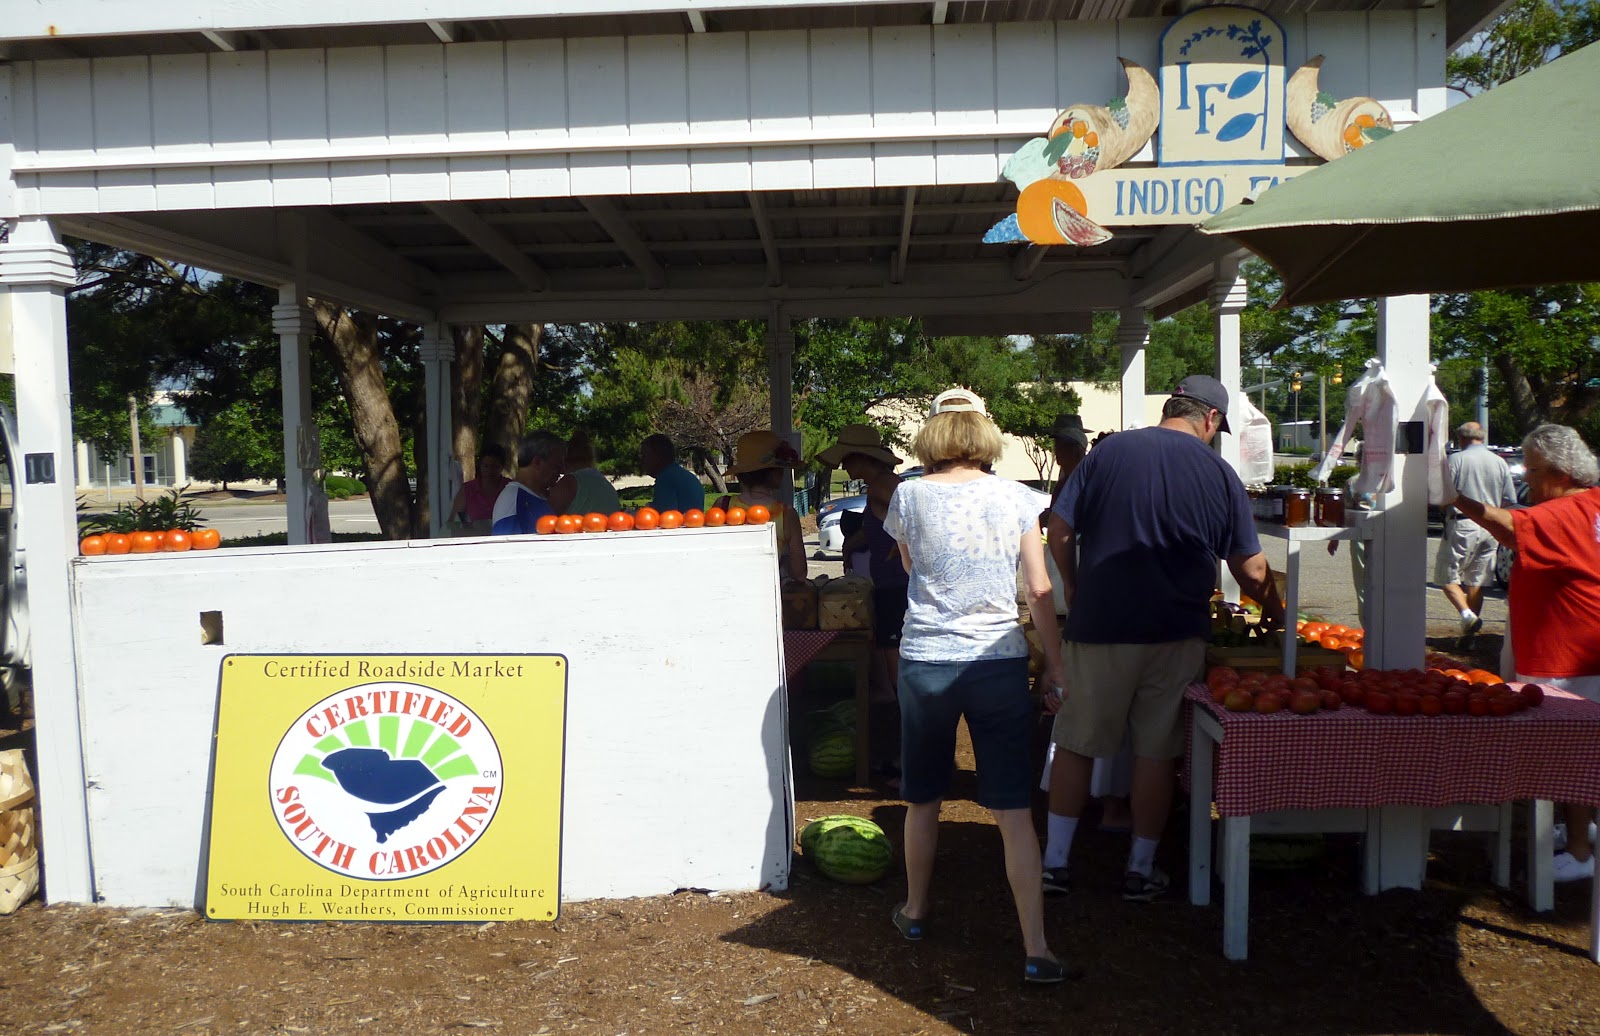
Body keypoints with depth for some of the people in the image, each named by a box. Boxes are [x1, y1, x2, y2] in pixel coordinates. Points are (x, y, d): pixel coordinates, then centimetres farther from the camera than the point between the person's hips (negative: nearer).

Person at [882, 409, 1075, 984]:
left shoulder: (910, 495, -1)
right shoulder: (1016, 498, 0)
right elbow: (1039, 590, 0)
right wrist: (1055, 664, 7)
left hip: (925, 662, 0)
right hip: (999, 662, 0)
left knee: (923, 798, 18)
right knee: (1014, 811, 3)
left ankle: (915, 912, 37)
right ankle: (1036, 953, 4)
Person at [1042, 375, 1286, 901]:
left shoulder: (1106, 452, -1)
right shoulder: (1220, 473, 0)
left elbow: (1059, 531, -2)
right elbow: (1251, 571, 4)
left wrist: (1074, 587, 14)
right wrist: (1274, 611, 24)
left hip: (1098, 627, 0)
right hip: (1176, 633, 0)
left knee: (1077, 743, 10)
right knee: (1156, 751, 10)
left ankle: (1054, 861, 14)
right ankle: (1141, 870, 19)